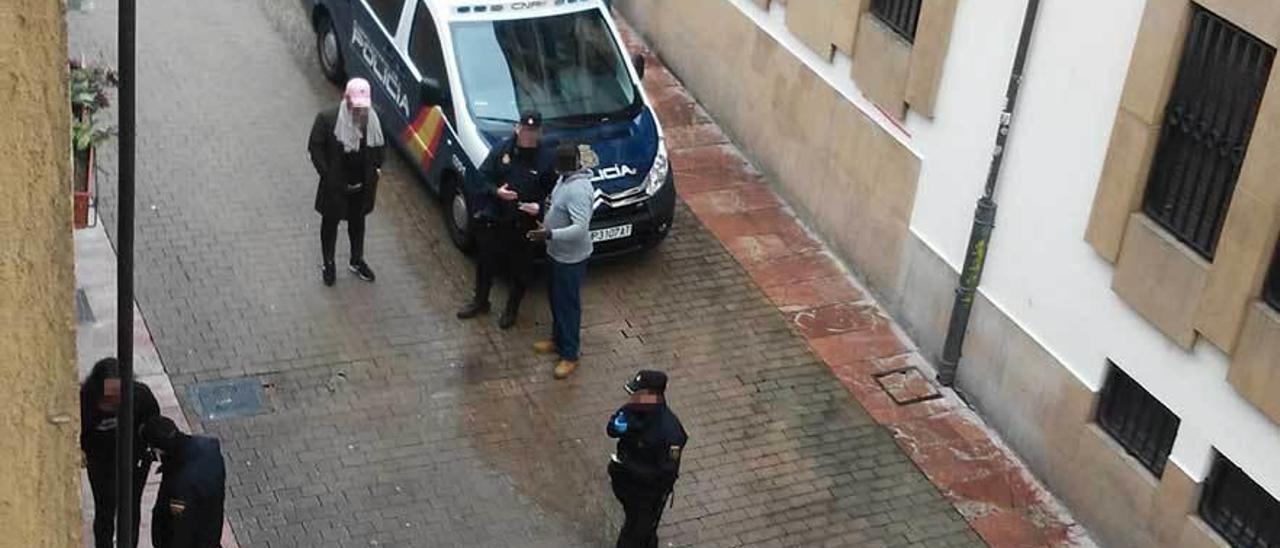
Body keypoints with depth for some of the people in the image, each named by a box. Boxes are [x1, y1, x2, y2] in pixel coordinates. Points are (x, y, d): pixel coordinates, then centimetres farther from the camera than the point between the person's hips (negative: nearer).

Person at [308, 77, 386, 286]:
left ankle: (356, 261, 42)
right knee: (330, 222, 15)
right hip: (335, 186, -3)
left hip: (362, 186, 3)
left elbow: (380, 147, 8)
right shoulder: (327, 118, -20)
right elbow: (315, 147, -12)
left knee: (357, 222, 22)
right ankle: (328, 264, 34)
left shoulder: (373, 118, -9)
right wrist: (326, 173, -15)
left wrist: (376, 168, 0)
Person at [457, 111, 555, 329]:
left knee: (520, 269, 12)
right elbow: (483, 178, 0)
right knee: (485, 262, 19)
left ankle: (512, 309, 35)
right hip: (493, 221, 2)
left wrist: (539, 207, -24)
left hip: (523, 226, -2)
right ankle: (480, 301, 41)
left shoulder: (545, 160, -10)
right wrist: (496, 191, -18)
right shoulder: (502, 150, -4)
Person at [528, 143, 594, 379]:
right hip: (557, 252, 10)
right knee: (555, 297, 24)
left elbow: (581, 228, -37)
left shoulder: (578, 190, -31)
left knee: (568, 304, 3)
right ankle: (558, 340, 42)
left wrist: (550, 234, -42)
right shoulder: (566, 178, 0)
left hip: (571, 258, -10)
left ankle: (570, 355, 16)